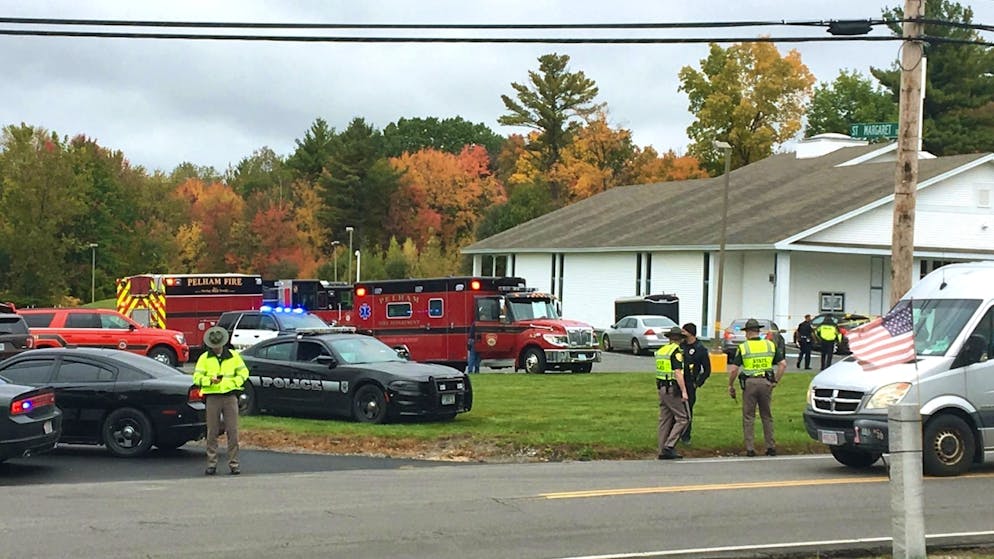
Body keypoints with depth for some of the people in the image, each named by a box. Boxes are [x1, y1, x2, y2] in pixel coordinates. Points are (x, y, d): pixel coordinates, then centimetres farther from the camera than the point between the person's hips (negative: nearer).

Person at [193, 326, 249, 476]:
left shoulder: (233, 356, 8)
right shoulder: (204, 358, 5)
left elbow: (243, 372, 13)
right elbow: (197, 377, 2)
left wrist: (234, 382, -5)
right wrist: (210, 380, -16)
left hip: (230, 396, 0)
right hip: (212, 397, 0)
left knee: (232, 431, -2)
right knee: (212, 432, 0)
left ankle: (233, 463, 1)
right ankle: (211, 463, 6)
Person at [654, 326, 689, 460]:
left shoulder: (660, 350, 12)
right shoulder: (676, 351, -12)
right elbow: (678, 373, -19)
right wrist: (684, 391, -19)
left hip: (661, 388, 9)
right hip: (673, 389, -8)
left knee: (665, 420, 10)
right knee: (682, 418, -4)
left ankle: (662, 451, 10)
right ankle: (669, 446, -12)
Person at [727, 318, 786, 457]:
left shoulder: (743, 347, -2)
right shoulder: (770, 345, 7)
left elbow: (733, 369, -6)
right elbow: (783, 364, 2)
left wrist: (730, 386, 6)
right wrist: (776, 381, 8)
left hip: (749, 383, -3)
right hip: (766, 383, 3)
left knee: (748, 417, 6)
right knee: (767, 416, 13)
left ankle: (750, 449, 3)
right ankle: (771, 447, 12)